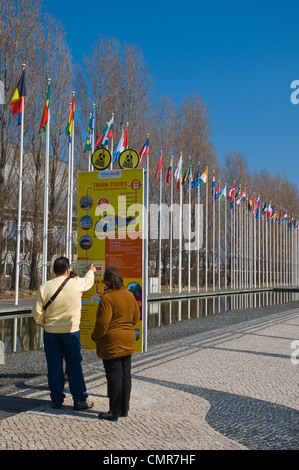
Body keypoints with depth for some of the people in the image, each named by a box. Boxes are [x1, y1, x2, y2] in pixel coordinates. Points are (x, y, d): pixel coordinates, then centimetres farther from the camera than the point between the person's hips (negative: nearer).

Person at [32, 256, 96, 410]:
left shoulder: (45, 287, -7)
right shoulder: (76, 283, -8)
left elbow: (37, 313, -5)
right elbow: (88, 281, 16)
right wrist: (91, 271, 38)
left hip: (50, 331, 1)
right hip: (71, 330, -1)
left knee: (54, 365, 9)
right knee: (74, 364, 7)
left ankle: (56, 400, 17)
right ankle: (79, 399, 11)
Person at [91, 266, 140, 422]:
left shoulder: (107, 297, -17)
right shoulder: (129, 295, 5)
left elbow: (102, 322, -18)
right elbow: (136, 317, 12)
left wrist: (96, 337, -3)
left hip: (112, 342, -7)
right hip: (128, 340, 7)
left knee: (114, 375, -1)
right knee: (125, 375, 12)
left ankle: (114, 412, 6)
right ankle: (124, 409, 22)